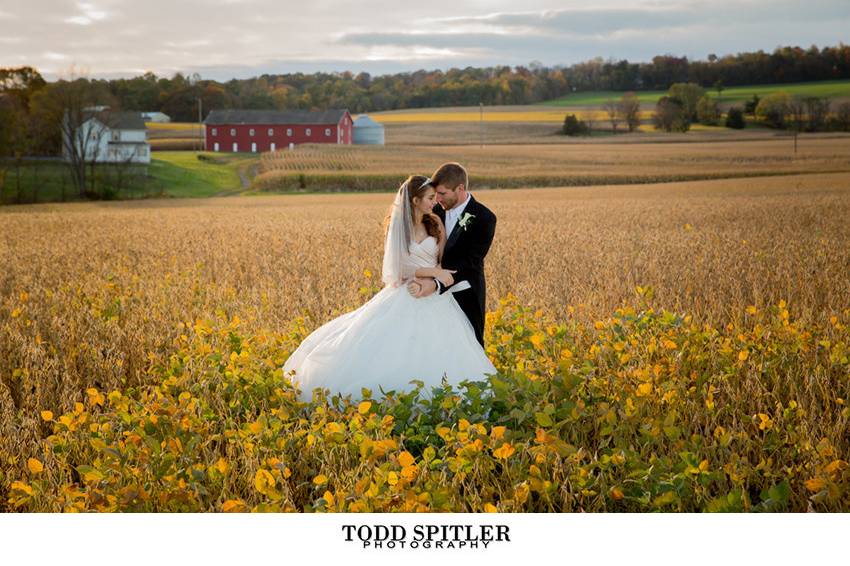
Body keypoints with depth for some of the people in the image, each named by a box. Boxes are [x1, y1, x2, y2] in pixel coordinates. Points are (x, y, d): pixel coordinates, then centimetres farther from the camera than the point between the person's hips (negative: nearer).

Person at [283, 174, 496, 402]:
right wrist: (434, 272, -17)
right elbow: (399, 269, -6)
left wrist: (425, 278, -14)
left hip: (435, 300, 2)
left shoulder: (435, 223, 4)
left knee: (437, 358, -6)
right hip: (405, 300, -2)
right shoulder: (398, 226, -3)